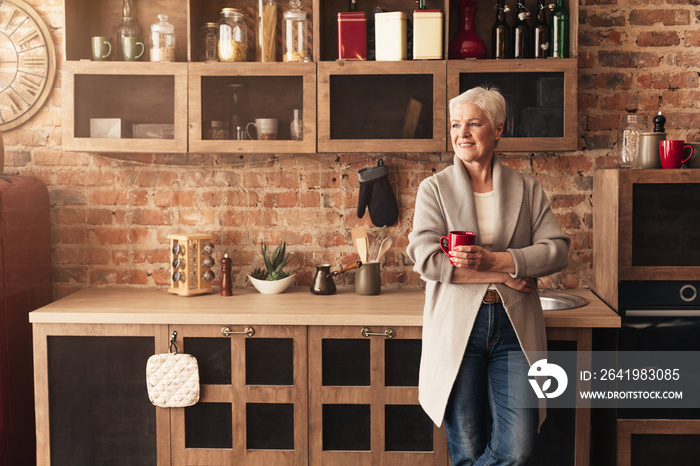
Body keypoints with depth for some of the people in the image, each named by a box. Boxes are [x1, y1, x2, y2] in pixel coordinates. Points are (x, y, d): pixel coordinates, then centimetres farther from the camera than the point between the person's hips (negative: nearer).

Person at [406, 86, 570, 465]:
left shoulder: (526, 189, 9)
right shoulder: (434, 188, 3)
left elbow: (557, 249, 0)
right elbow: (427, 259, -10)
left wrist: (493, 259, -15)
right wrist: (503, 275, -12)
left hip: (515, 327, 2)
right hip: (456, 330, -1)